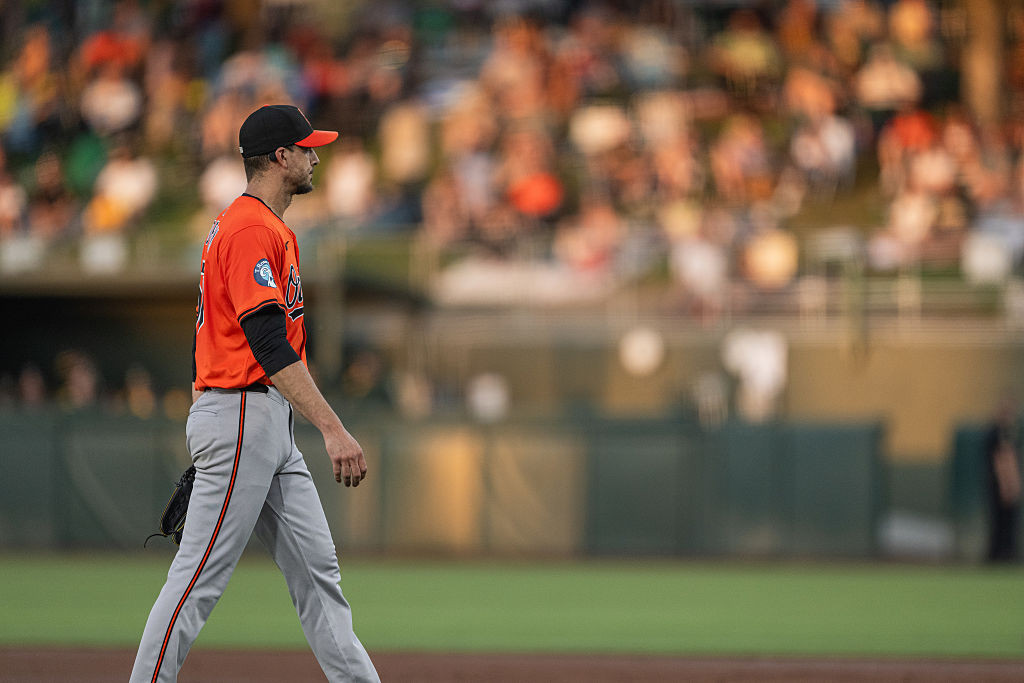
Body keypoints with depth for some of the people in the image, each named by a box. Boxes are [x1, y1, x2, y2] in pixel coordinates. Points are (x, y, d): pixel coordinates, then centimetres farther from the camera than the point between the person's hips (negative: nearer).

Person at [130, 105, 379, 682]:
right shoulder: (252, 230, -15)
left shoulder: (270, 227, 19)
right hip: (242, 416, -11)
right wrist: (333, 429, -30)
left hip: (268, 428, 11)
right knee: (202, 574, -8)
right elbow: (269, 345, -25)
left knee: (316, 565, 8)